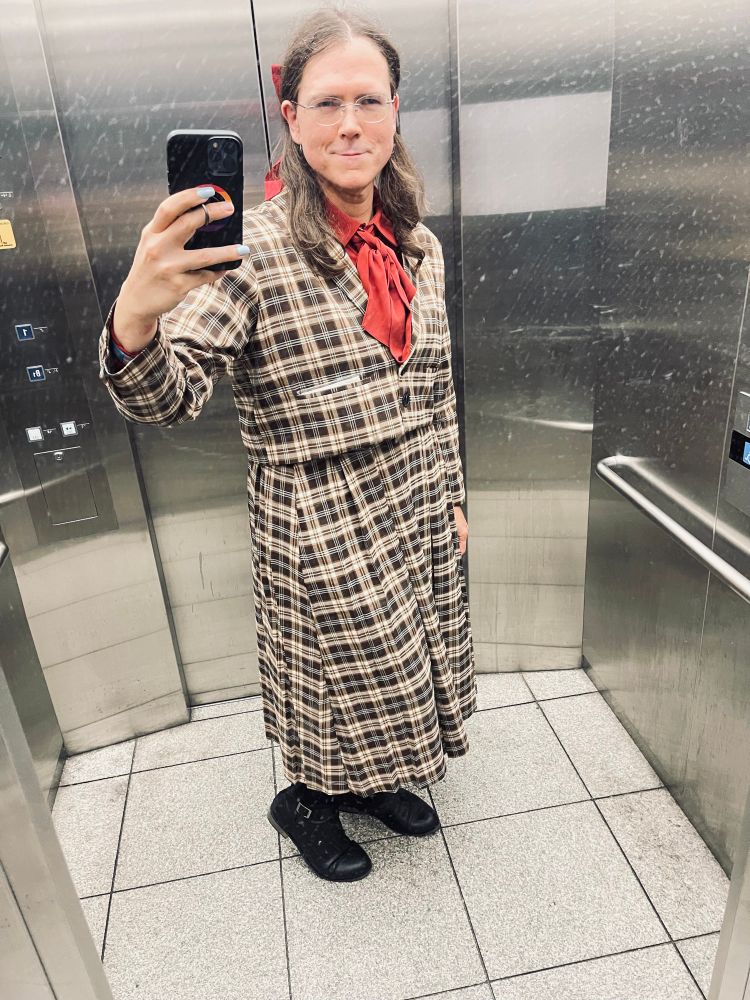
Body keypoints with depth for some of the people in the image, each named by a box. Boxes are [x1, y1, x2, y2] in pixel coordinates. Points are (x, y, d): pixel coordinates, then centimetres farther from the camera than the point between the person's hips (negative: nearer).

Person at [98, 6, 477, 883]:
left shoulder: (419, 247, 4)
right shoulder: (254, 250, -16)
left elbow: (436, 394, 10)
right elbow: (168, 399, -21)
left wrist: (451, 497, 13)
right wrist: (135, 320, -42)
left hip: (416, 514, 6)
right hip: (321, 527, -6)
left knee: (406, 674, 21)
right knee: (352, 677, 12)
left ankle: (373, 781, 51)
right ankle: (305, 802, 44)